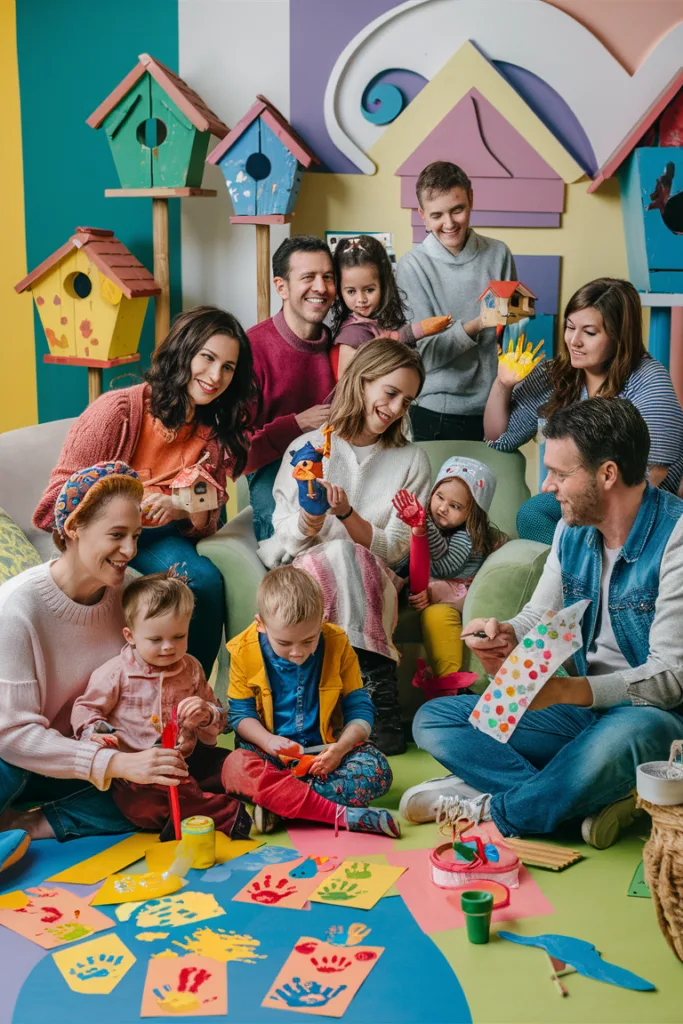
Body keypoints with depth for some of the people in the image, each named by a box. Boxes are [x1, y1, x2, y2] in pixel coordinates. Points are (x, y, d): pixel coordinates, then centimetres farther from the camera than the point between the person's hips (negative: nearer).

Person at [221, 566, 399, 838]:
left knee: (377, 770, -27)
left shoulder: (338, 645, -5)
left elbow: (360, 709, -1)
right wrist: (267, 740, -21)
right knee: (235, 767, -35)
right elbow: (240, 713, 0)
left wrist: (341, 747, -20)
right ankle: (340, 814, -38)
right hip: (272, 753, -1)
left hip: (326, 751, 1)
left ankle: (277, 805, -29)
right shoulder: (245, 652, -6)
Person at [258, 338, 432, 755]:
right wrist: (307, 522, -20)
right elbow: (284, 539, 4)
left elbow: (394, 549, 2)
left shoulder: (412, 461, 10)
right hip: (302, 574, 0)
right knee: (335, 555, -35)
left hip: (370, 585, 0)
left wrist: (347, 514, -16)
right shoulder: (307, 447, 9)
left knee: (347, 556, -35)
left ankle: (379, 713, -42)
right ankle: (378, 692, -40)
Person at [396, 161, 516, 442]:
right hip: (436, 415, -2)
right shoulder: (413, 266, -8)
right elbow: (427, 354, -12)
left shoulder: (498, 254, 1)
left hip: (494, 408, 3)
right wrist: (477, 324, -25)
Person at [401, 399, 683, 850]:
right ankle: (594, 800, -20)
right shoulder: (572, 529, 5)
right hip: (584, 706, 8)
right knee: (434, 720, -5)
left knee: (617, 742, -44)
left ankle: (489, 808, -16)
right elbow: (541, 615, 14)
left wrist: (566, 690, -33)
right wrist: (507, 635, -11)